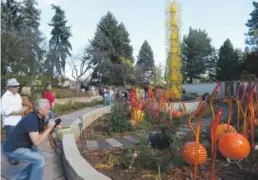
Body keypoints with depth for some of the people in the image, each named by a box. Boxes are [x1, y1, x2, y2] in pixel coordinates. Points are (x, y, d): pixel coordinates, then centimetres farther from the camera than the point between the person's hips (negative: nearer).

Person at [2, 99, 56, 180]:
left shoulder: (40, 118, -1)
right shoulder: (32, 120, -29)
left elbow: (40, 134, 5)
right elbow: (36, 141, -32)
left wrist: (51, 127, -10)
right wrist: (48, 129, -24)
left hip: (22, 146, 10)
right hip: (13, 149, -10)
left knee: (39, 159, 12)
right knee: (40, 159, -16)